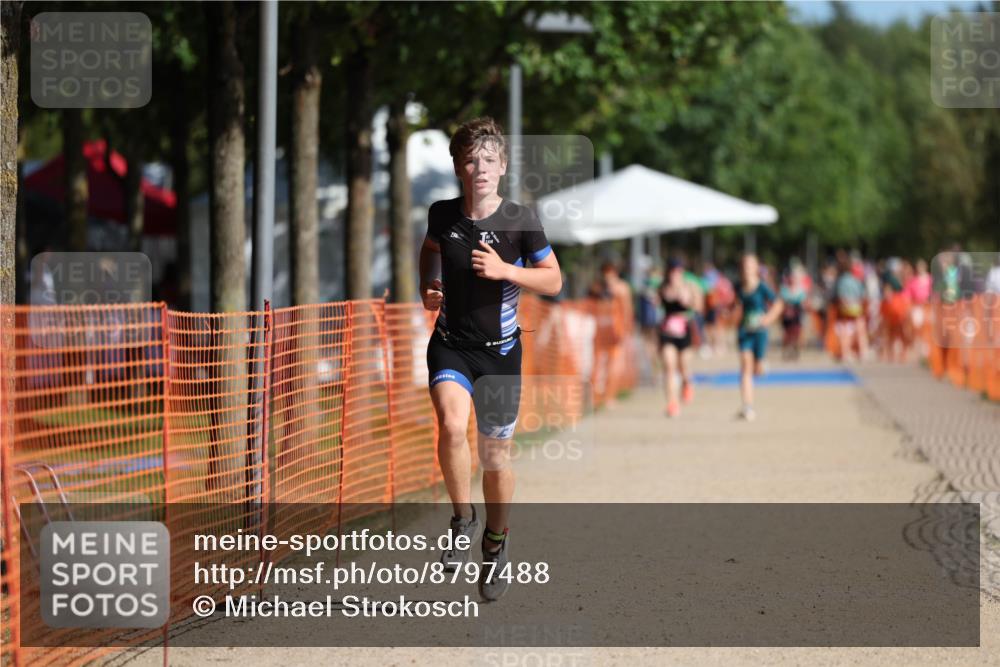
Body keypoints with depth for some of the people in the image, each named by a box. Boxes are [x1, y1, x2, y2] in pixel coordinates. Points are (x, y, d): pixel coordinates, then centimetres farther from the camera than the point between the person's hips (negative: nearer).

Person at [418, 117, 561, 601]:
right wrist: (429, 285, 4)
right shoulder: (443, 214, -3)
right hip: (450, 344, 1)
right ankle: (463, 519, -7)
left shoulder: (520, 220, -10)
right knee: (451, 425, -27)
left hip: (500, 349, 0)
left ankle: (496, 542, 31)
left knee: (495, 452, 8)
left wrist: (504, 270, -18)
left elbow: (553, 281, -3)